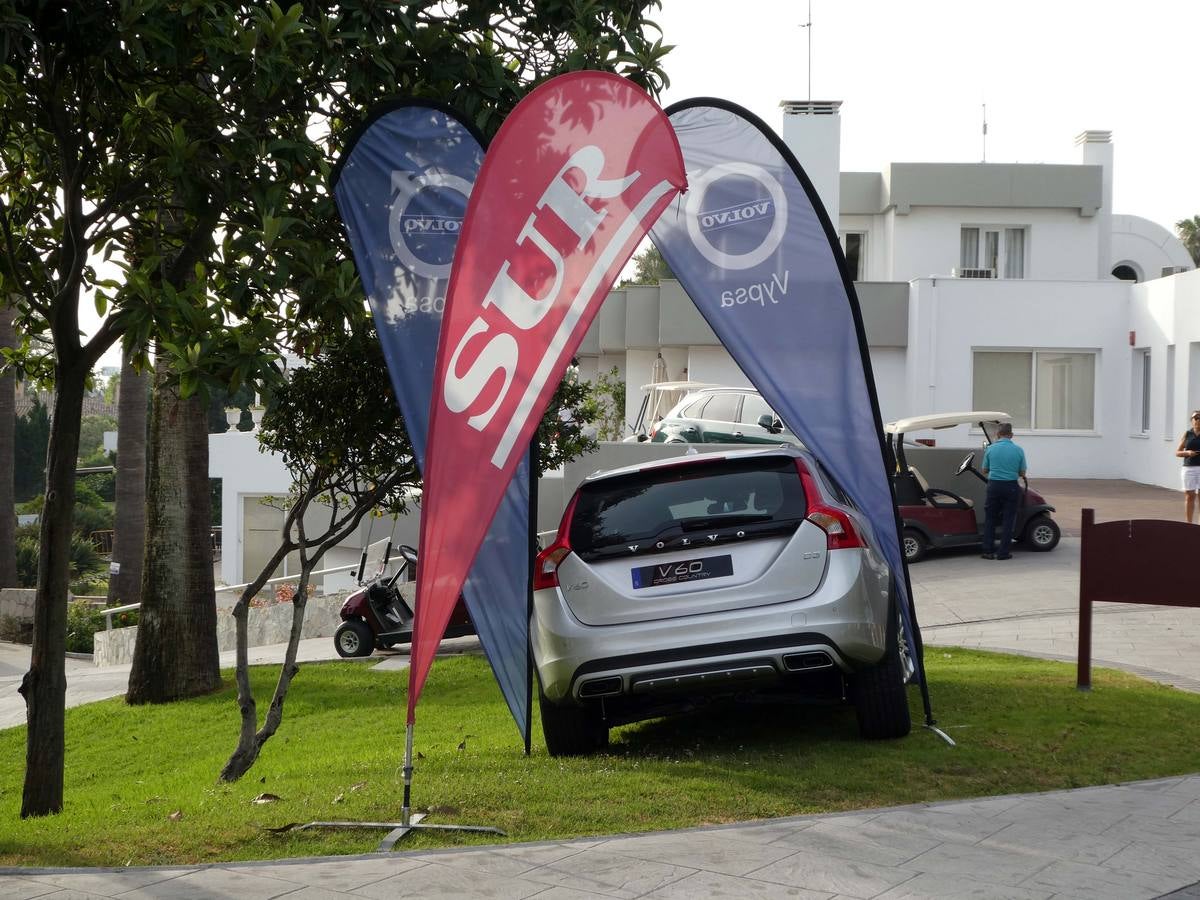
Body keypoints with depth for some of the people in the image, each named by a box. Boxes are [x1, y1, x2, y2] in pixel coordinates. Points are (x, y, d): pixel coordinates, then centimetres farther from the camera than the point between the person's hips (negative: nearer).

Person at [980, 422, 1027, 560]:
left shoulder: (990, 449, -2)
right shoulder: (1018, 450, -3)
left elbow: (985, 471, 7)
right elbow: (1022, 473, 3)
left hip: (994, 486, 1)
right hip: (1011, 487, 0)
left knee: (990, 519, 11)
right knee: (1008, 520, 5)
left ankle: (988, 551, 8)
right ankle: (1003, 552, 4)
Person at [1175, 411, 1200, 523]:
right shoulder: (1187, 434, 7)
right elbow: (1177, 452, 8)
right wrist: (1187, 453, -12)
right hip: (1189, 468, 1)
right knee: (1189, 496, 4)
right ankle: (1189, 524, 11)